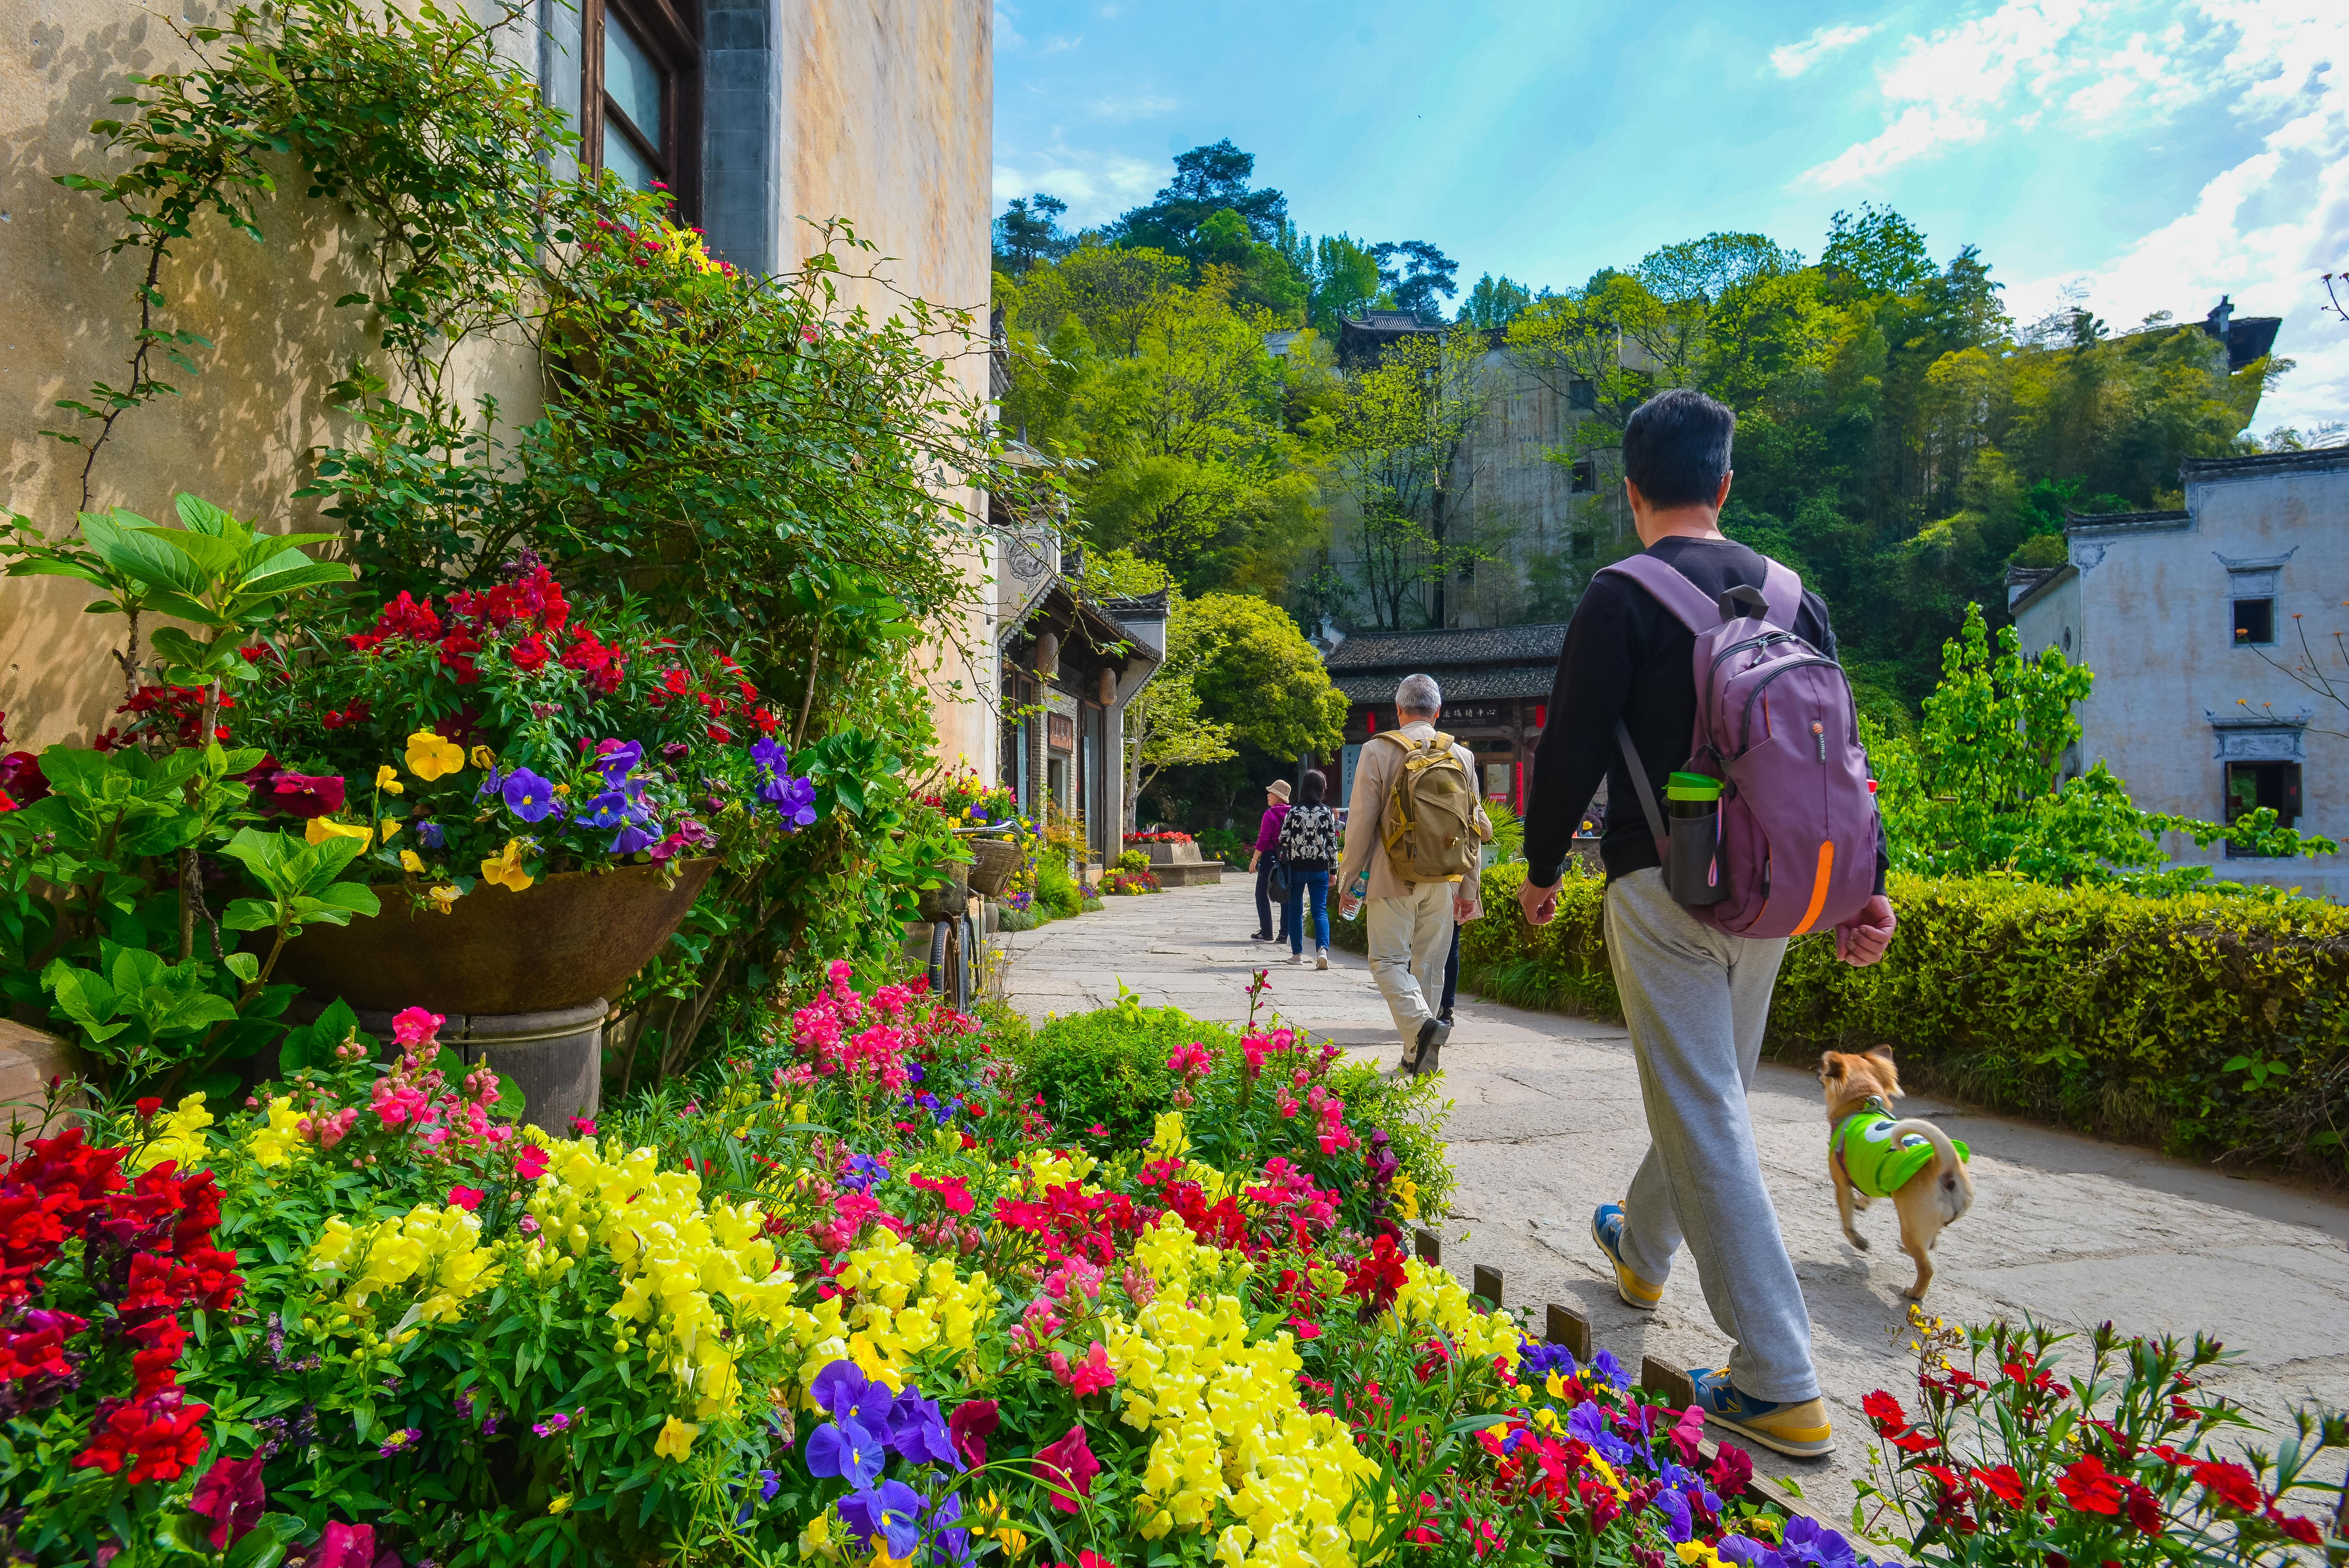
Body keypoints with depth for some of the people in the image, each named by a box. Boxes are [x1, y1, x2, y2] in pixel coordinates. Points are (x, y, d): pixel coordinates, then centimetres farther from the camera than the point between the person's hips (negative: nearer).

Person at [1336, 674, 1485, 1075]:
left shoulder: (1377, 752, -5)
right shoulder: (1461, 755, 6)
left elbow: (1361, 823, -5)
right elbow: (1473, 824, 8)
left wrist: (1350, 882, 3)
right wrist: (1469, 888, 15)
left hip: (1393, 877, -4)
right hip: (1443, 880, 4)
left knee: (1388, 959, 3)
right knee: (1429, 965, 11)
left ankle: (1420, 1023, -21)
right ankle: (1420, 1055, 15)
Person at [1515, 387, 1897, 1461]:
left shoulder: (1622, 598, -8)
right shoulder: (1791, 594, 10)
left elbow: (1572, 745, -10)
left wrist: (1541, 868, 3)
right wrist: (1864, 881, 12)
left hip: (1665, 881, -7)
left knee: (1705, 1117, -4)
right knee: (1708, 1089, 22)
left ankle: (1780, 1389, -3)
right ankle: (1641, 1247, 45)